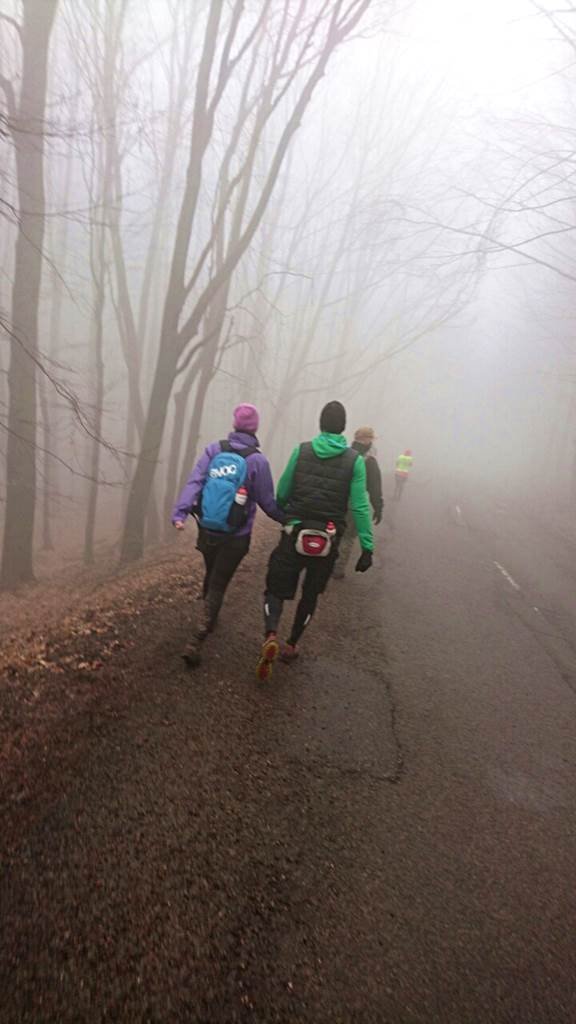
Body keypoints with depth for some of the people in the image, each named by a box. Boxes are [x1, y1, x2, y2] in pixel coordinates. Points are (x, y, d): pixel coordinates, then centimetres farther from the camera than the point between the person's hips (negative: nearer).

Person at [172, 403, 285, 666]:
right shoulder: (257, 460, -12)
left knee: (211, 576, 26)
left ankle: (209, 620, 49)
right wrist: (287, 519, 10)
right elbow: (267, 501, -6)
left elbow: (193, 482, -14)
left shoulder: (213, 450, -4)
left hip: (207, 531, 4)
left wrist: (180, 512, -19)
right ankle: (196, 642, -1)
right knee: (218, 585, 6)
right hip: (235, 537, -3)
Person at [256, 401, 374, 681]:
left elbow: (282, 492, 5)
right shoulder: (354, 460, -5)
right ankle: (291, 645, 31)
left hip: (295, 534, 0)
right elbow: (360, 507, -10)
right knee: (310, 595, 19)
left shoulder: (301, 450, -1)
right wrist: (367, 547, -7)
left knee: (276, 588, 8)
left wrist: (283, 514, 25)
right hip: (328, 541, 1)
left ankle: (271, 634, -18)